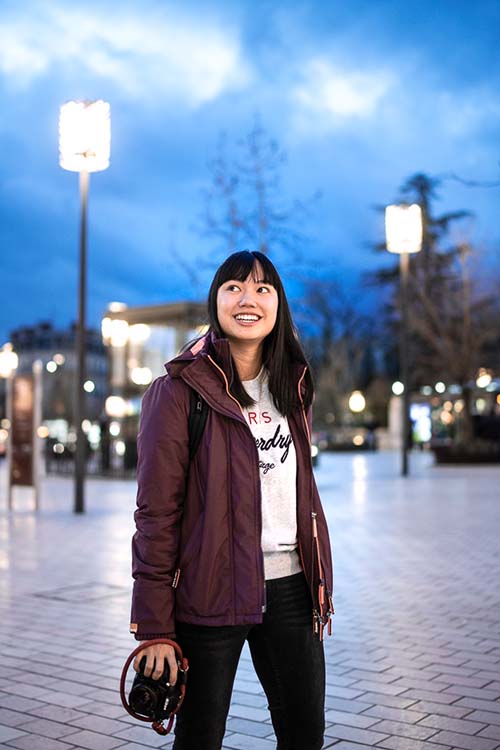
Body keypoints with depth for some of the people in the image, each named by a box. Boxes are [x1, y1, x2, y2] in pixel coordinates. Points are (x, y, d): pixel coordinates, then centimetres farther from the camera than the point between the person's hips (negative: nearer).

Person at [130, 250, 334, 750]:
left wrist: (321, 585, 12)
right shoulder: (180, 390, -9)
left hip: (289, 588, 5)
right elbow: (156, 513, -11)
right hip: (211, 592, -5)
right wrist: (154, 628, -13)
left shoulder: (291, 387, 10)